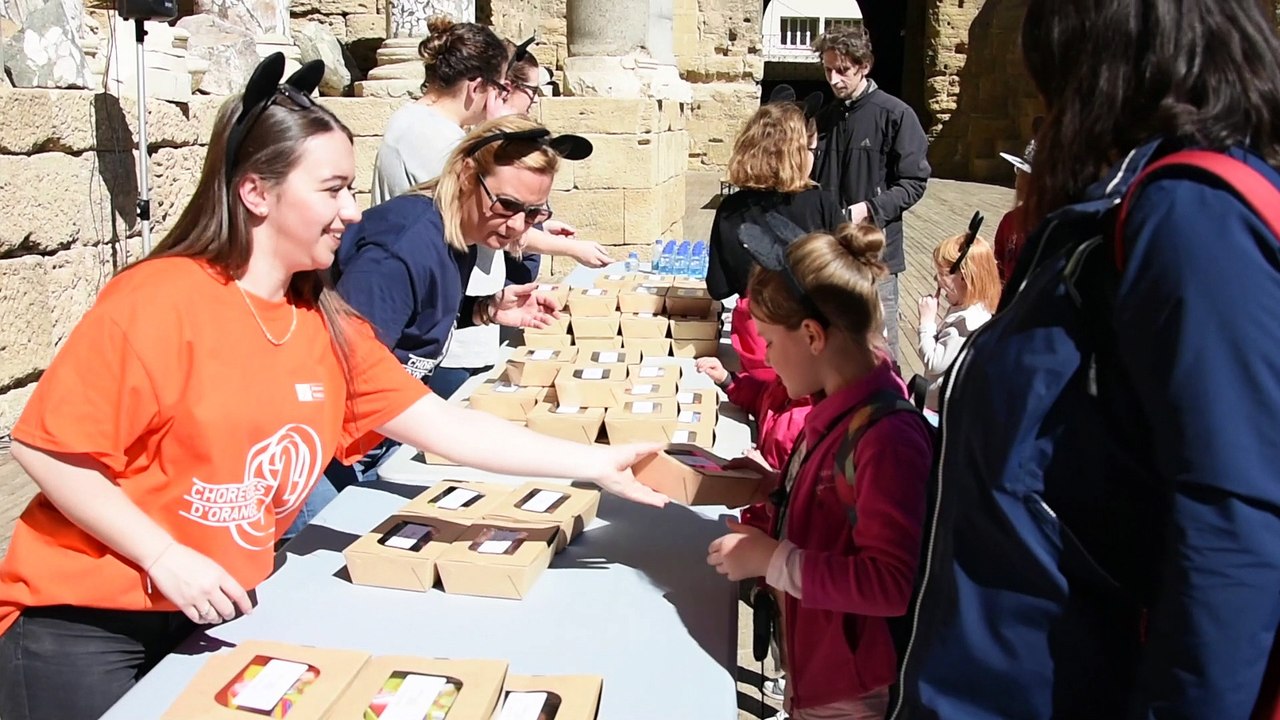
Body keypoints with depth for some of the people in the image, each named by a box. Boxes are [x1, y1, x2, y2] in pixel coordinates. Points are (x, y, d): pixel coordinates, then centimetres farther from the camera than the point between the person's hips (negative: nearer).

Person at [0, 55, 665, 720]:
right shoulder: (159, 301, -20)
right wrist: (165, 557, -21)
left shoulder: (330, 328, -2)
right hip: (81, 625, -5)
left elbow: (445, 425, -4)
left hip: (211, 615, 6)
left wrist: (595, 463, -9)